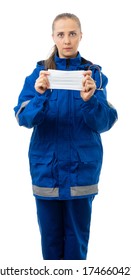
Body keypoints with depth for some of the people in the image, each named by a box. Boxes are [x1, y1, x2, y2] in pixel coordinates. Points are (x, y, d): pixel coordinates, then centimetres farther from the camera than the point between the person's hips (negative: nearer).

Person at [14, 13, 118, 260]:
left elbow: (105, 122, -11)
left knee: (77, 236, 10)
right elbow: (23, 118, -10)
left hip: (82, 166, 0)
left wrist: (89, 100, -31)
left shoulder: (94, 74, -2)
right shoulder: (40, 72, 0)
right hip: (46, 165, 1)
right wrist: (40, 96, -30)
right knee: (50, 236, 11)